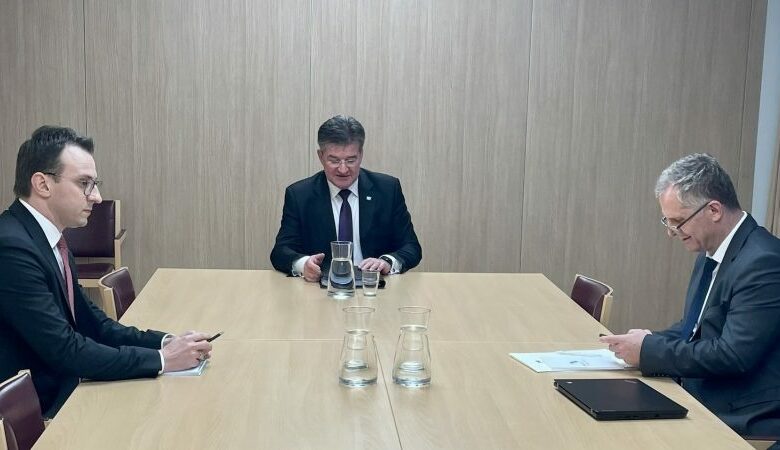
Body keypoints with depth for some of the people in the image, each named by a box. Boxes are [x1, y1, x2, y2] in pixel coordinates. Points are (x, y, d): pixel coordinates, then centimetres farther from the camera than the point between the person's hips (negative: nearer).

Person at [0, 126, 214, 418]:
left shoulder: (49, 239, 7)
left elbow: (92, 322, 9)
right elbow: (65, 350, -23)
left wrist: (165, 343, -5)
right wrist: (162, 359, -17)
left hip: (65, 389, 8)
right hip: (37, 413, -8)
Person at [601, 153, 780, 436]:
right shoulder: (710, 255, 8)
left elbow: (733, 356, -24)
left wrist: (649, 350, -17)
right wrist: (650, 342, -3)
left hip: (744, 423, -8)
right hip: (701, 401, 8)